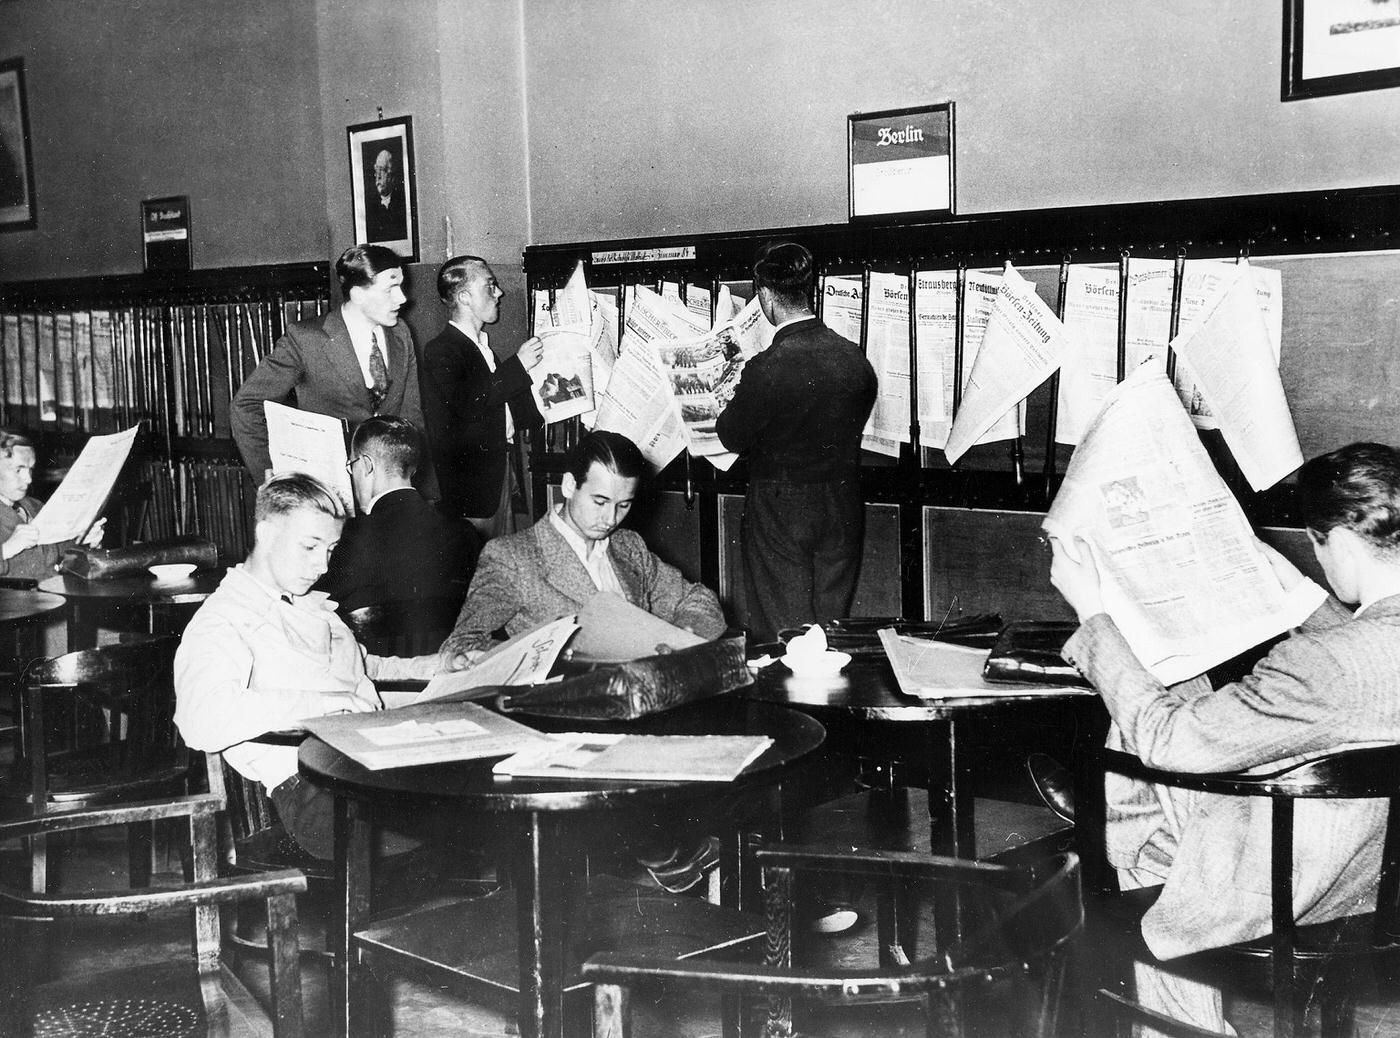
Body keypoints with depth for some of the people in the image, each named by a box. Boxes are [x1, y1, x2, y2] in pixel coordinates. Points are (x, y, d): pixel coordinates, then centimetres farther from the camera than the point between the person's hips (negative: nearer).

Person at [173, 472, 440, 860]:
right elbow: (203, 721, -19)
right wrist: (322, 703, -18)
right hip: (308, 784, -8)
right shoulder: (220, 621, -1)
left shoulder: (314, 606, 28)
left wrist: (434, 667, 24)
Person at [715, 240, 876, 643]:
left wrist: (731, 403, 9)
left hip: (779, 515, -5)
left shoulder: (767, 369, -22)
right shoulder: (854, 358, -6)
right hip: (842, 513, 5)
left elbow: (733, 438, -9)